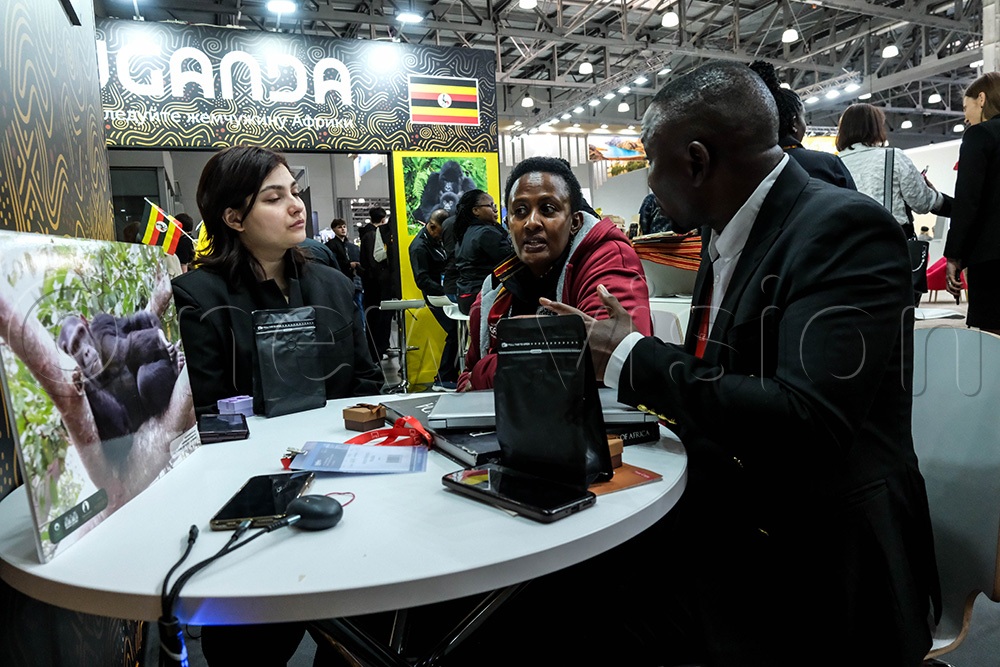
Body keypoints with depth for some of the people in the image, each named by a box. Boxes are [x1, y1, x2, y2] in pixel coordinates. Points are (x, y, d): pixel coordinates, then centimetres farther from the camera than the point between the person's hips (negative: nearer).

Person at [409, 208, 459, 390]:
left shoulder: (436, 239, 10)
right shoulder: (419, 247, -15)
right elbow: (422, 280, -22)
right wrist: (445, 292, -30)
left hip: (446, 294, 8)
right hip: (436, 297, -8)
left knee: (458, 332, 7)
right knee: (455, 334, -10)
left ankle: (452, 374, 20)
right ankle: (443, 380, 1)